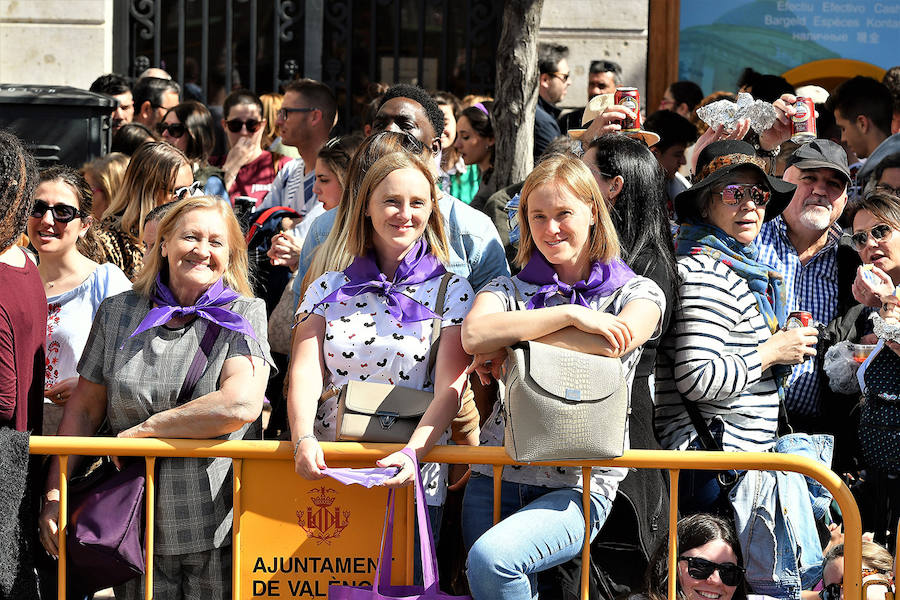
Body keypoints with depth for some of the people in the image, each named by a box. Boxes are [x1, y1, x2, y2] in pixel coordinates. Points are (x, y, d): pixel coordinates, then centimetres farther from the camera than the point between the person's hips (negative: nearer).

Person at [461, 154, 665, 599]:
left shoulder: (637, 292, 8)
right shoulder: (508, 290, 13)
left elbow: (613, 343, -15)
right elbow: (474, 335, -11)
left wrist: (512, 338, -7)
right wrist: (571, 315, -14)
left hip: (580, 484, -4)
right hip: (497, 476, 4)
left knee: (490, 558, -28)